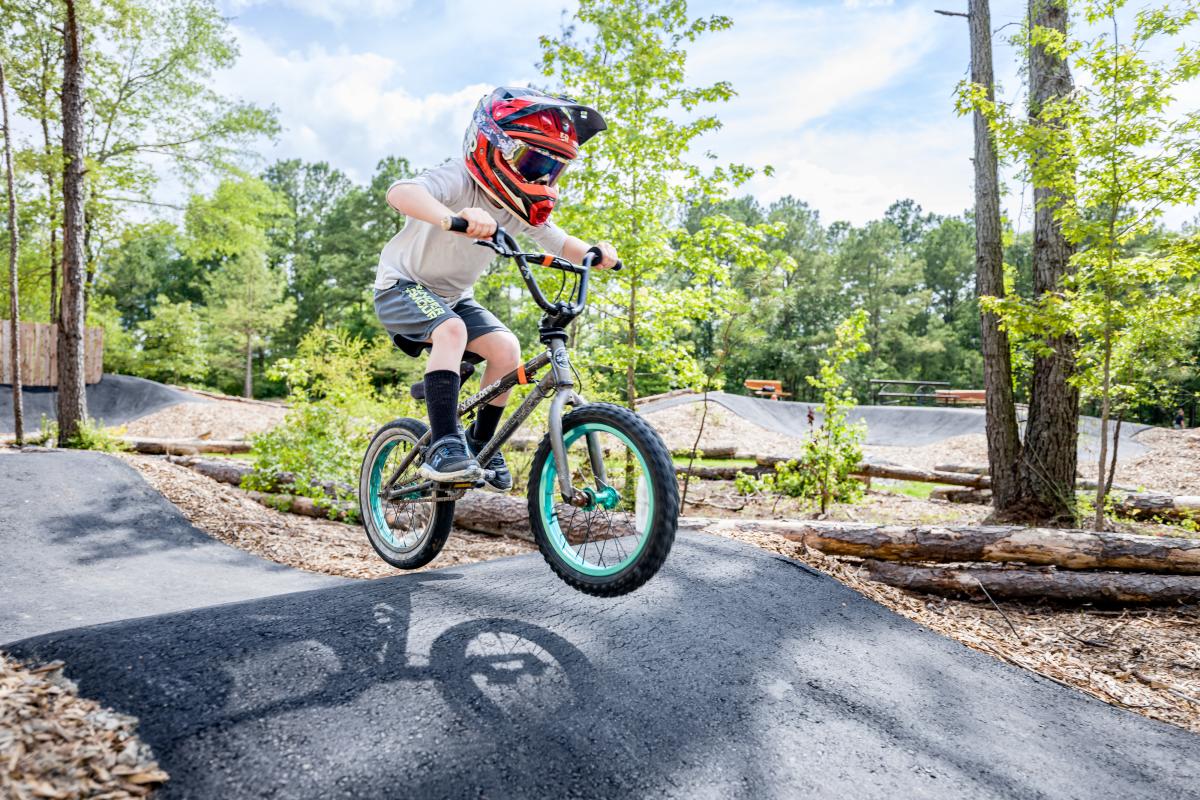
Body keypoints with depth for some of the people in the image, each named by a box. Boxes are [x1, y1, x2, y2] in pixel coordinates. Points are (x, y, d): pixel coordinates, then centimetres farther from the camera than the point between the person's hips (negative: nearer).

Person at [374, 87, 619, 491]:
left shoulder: (521, 208, -7)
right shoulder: (460, 180, -28)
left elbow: (559, 243, 0)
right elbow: (400, 192, -46)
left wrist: (594, 251, -22)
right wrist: (454, 218, -66)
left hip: (453, 296, 7)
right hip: (403, 286, -6)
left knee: (506, 348, -12)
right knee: (451, 330, -35)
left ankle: (480, 442, 6)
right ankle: (443, 445, -31)